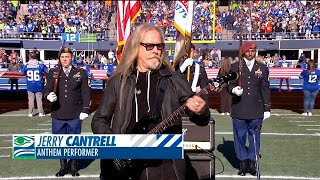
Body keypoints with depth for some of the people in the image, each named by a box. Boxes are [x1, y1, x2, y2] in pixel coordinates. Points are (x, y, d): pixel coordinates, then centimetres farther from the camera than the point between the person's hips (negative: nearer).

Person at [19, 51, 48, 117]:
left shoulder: (26, 66, -4)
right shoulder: (41, 65, -7)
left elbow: (21, 72, 9)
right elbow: (48, 71, 2)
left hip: (30, 87, 1)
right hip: (39, 86, 0)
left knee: (30, 99, 8)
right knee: (39, 99, 6)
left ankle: (30, 113, 12)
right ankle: (40, 112, 9)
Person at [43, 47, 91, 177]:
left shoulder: (81, 73, 5)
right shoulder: (52, 73, 8)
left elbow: (85, 93, 3)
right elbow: (47, 89, 5)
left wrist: (85, 110, -3)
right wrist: (49, 95, -19)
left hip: (75, 115, -1)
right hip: (58, 114, 1)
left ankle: (73, 166, 23)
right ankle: (63, 166, 24)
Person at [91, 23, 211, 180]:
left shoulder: (174, 80, 3)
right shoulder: (118, 82, 5)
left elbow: (202, 120, 0)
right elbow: (99, 120, 10)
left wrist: (201, 111, -24)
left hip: (165, 164, 0)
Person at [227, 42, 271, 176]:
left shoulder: (262, 68, 9)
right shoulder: (235, 67, 6)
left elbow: (265, 89, 10)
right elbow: (229, 84, 6)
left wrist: (267, 108, 7)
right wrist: (234, 89, -18)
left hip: (256, 110, 1)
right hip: (239, 109, -1)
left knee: (255, 137, 7)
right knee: (240, 137, 4)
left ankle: (252, 162, 20)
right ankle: (243, 162, 17)